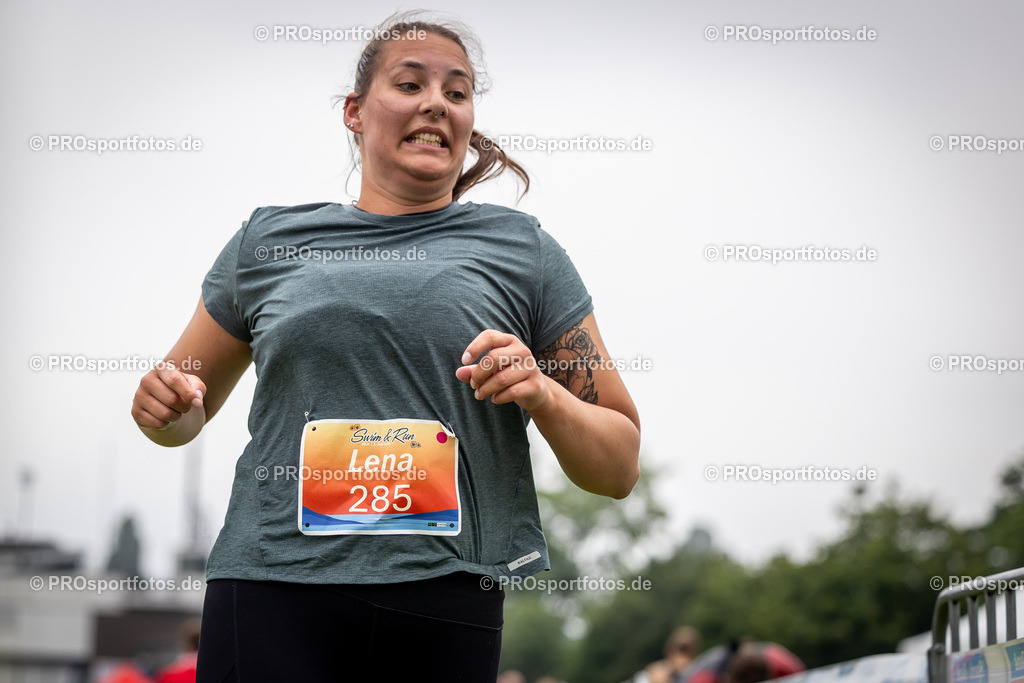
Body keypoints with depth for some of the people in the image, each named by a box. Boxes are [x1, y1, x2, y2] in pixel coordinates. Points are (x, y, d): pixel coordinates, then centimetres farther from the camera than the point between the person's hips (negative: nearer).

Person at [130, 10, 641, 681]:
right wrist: (165, 408, 2)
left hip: (446, 602, 0)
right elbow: (186, 414, 25)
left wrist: (543, 394, -9)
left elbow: (620, 469, 10)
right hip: (271, 586, 1)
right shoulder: (268, 241, 13)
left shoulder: (525, 252, 10)